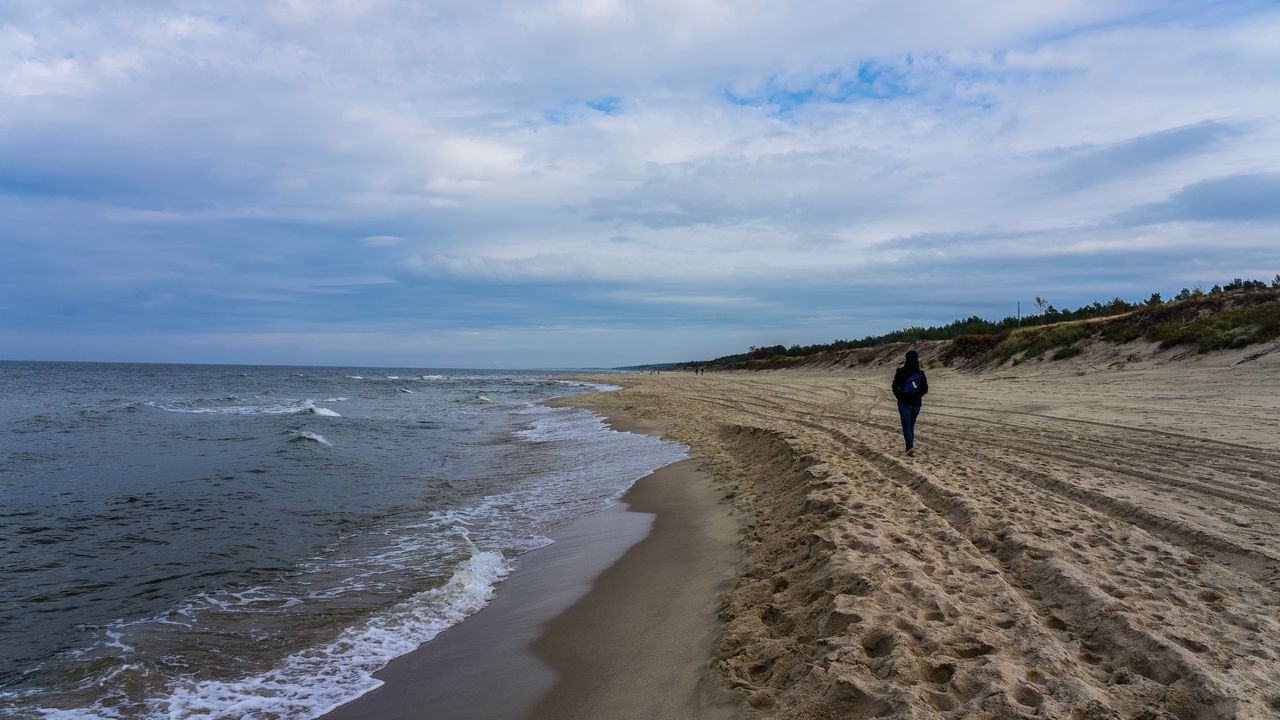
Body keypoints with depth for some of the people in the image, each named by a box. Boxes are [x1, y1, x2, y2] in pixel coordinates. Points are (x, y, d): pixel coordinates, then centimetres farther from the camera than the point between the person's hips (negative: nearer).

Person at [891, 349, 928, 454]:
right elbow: (925, 389, 4)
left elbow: (895, 387, -8)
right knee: (911, 425, 17)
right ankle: (910, 445, 22)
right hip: (916, 403, 3)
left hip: (904, 403, -3)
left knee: (906, 426, -4)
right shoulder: (920, 373, 0)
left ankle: (910, 447, -18)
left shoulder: (901, 372, -9)